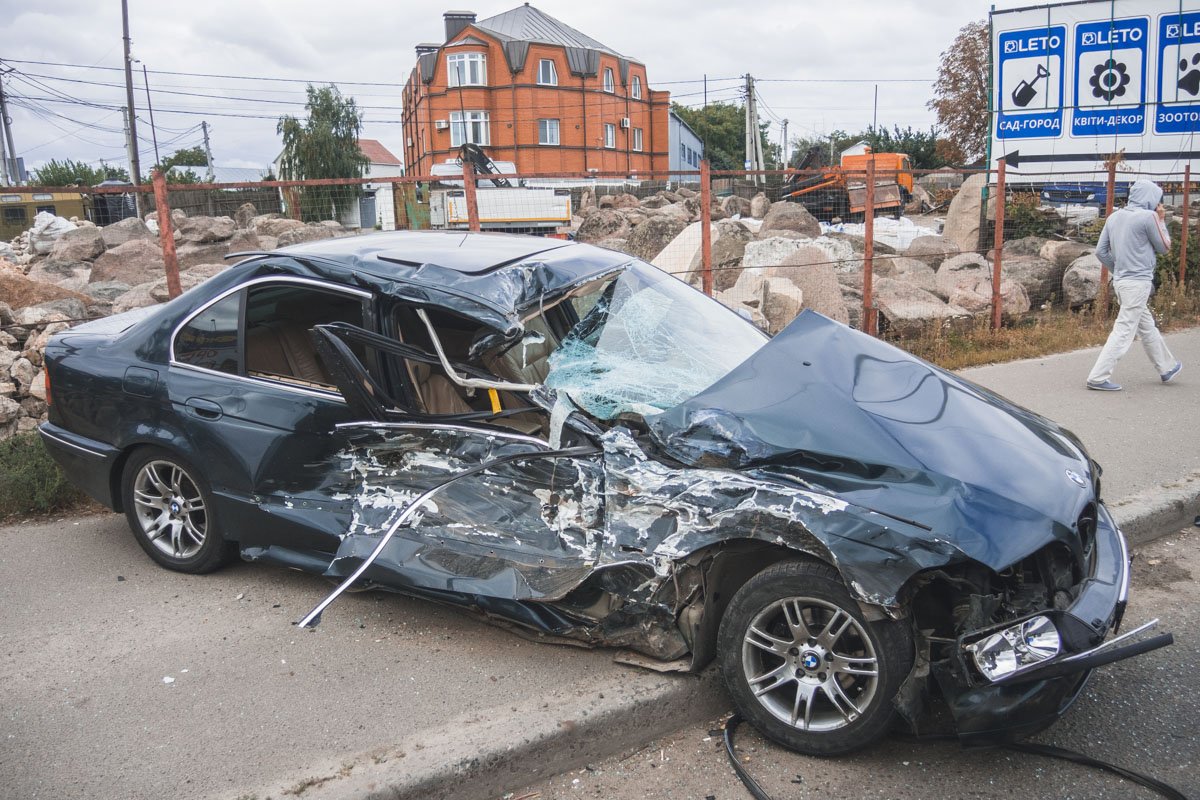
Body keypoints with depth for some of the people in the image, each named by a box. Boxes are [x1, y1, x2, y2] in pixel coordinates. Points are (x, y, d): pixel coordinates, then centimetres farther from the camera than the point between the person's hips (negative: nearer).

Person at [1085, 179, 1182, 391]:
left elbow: (1100, 251, 8)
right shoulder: (1148, 217, -12)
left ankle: (1167, 368, 35)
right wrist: (1161, 220, 10)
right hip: (1138, 282, -8)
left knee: (1147, 326, 20)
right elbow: (1163, 247, 0)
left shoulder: (1114, 217, 8)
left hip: (1120, 280, 8)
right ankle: (1098, 377, -8)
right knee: (1124, 331, -6)